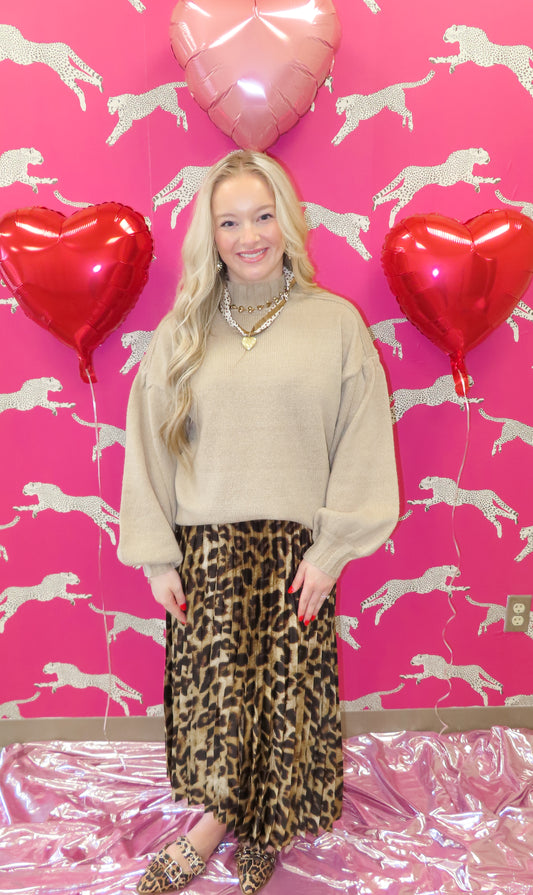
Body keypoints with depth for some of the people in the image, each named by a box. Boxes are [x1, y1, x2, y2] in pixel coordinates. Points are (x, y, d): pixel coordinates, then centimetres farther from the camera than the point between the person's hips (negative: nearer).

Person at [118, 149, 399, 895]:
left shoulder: (337, 323, -2)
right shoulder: (183, 330, 2)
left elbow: (363, 445, -3)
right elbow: (148, 443, 2)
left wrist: (331, 549, -7)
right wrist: (156, 555, -2)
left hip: (295, 546, -1)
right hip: (205, 546, 1)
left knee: (286, 687, 9)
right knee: (212, 685, 9)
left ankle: (219, 822, 34)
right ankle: (228, 815, 36)